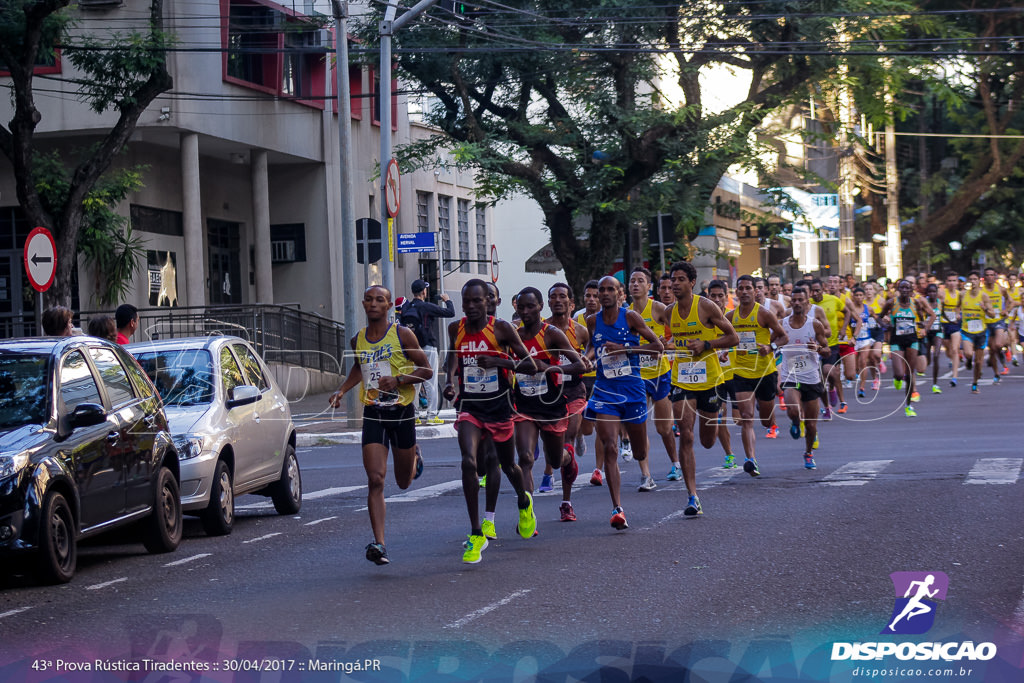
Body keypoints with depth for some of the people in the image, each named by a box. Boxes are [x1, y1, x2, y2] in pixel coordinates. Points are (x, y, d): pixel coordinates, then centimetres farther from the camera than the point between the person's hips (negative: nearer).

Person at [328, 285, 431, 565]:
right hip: (373, 414, 2)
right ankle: (379, 544, -14)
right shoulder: (358, 340, 5)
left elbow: (426, 370, -5)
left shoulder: (402, 335, -8)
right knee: (375, 480, -12)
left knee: (404, 482, 14)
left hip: (402, 412, -2)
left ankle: (414, 456, 51)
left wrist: (398, 380, -20)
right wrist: (341, 390, 11)